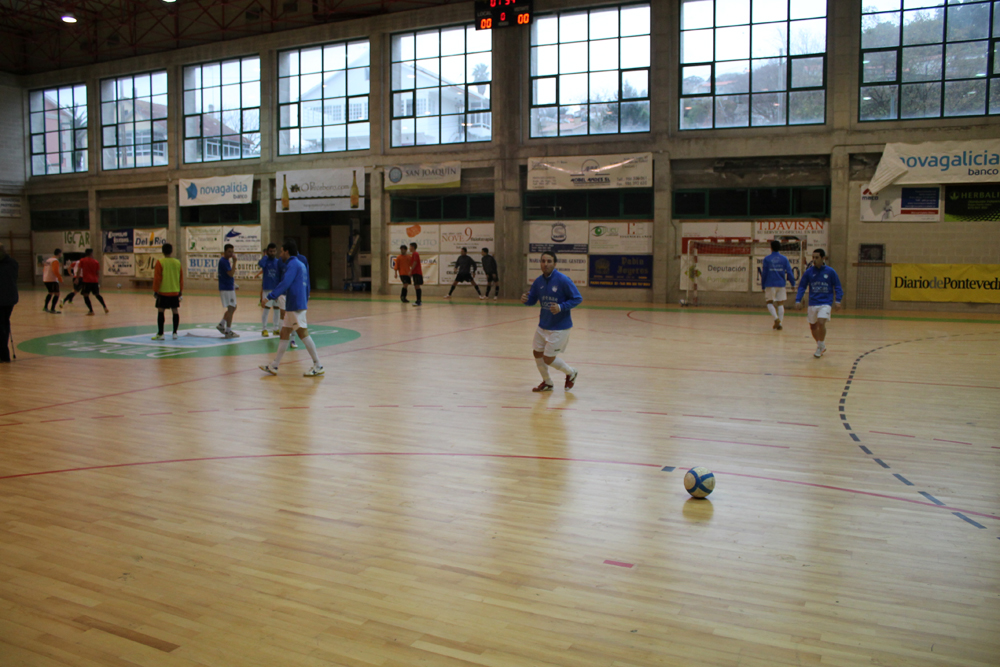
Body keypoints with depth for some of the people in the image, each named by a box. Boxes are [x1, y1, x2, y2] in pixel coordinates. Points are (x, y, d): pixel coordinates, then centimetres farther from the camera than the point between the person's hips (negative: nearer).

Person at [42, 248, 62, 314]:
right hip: (52, 280, -10)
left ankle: (45, 307, 31)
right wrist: (60, 279, -18)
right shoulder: (55, 261, -12)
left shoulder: (48, 260, 16)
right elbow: (55, 271, -22)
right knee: (56, 294, -7)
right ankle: (53, 310, -13)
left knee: (51, 293, 25)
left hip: (46, 279, 10)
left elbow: (44, 270, 21)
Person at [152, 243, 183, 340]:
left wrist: (155, 290, 0)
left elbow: (157, 278, -8)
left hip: (163, 292, -4)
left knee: (160, 311, 1)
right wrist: (180, 290, 18)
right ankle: (175, 333, 10)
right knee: (175, 311, 9)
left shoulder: (160, 262, -8)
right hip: (175, 291, 4)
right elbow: (181, 278, 9)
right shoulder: (177, 262, 3)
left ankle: (160, 334, 1)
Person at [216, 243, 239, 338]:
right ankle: (228, 331, -3)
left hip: (230, 287, 10)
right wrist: (234, 261, -27)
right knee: (231, 309, -8)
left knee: (233, 308, 17)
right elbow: (231, 273, -26)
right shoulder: (223, 261, -17)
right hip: (226, 288, -10)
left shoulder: (227, 260, 14)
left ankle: (221, 324, 26)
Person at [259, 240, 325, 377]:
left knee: (303, 333, -9)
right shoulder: (300, 264, 20)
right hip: (292, 306, 10)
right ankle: (274, 366, 13)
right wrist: (306, 301, 29)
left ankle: (318, 366, -8)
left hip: (296, 305, -10)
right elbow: (306, 285, 24)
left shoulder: (292, 264, -10)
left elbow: (285, 284, -19)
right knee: (284, 334, 10)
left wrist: (269, 296, -18)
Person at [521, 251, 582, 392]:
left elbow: (578, 299, -14)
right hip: (543, 326, 6)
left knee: (548, 359, -4)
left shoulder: (563, 280, -18)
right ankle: (547, 383, 35)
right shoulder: (538, 281, 0)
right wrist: (525, 300, -15)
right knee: (537, 354, 11)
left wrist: (561, 307, -27)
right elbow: (532, 300, 8)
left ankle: (571, 373, 25)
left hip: (559, 327, -6)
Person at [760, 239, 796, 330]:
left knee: (770, 302, 7)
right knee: (780, 303, 9)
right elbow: (789, 272, 0)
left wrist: (763, 286, 7)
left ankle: (776, 318, -16)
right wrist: (793, 284, 10)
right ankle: (779, 323, 4)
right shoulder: (784, 259, 3)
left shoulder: (767, 259, -2)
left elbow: (764, 274, -1)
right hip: (781, 285, 2)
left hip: (770, 285, -2)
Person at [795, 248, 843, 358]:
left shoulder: (830, 271, -3)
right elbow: (802, 287, 6)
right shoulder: (809, 272, 2)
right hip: (812, 303, 3)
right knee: (813, 326, 11)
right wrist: (798, 300, -6)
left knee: (821, 323, -21)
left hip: (825, 303, -3)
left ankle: (820, 347, -1)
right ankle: (821, 346, 34)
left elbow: (837, 287, 3)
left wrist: (837, 301, -8)